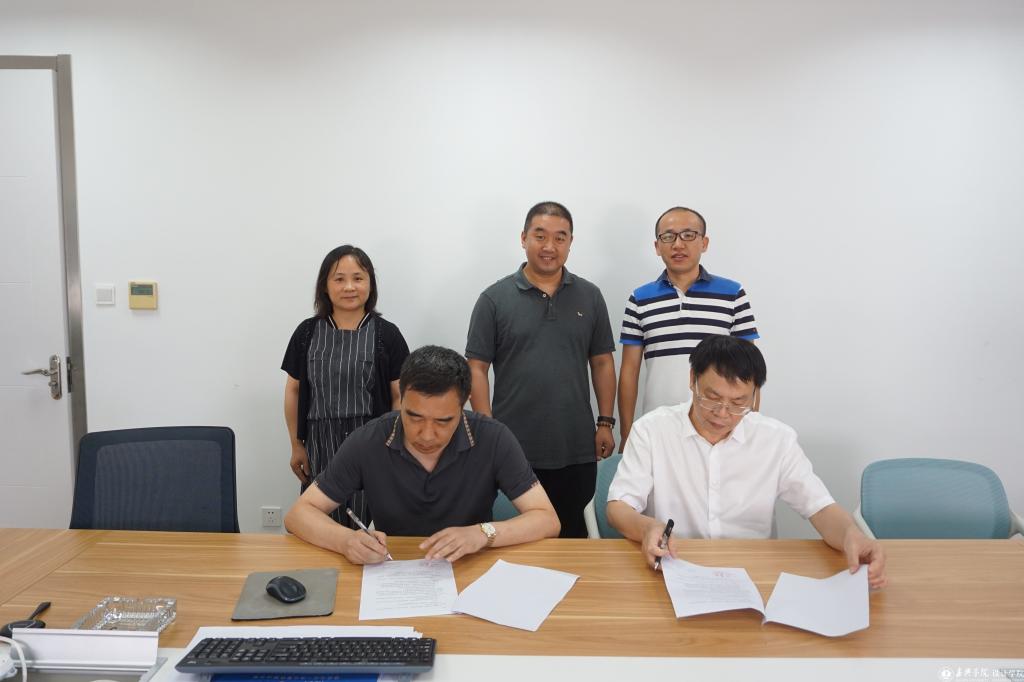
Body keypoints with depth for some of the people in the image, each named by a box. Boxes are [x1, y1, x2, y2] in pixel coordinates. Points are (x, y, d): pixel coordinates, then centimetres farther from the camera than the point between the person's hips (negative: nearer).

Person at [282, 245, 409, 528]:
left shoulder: (386, 334, -1)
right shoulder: (307, 332, 5)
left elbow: (399, 396, 1)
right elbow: (294, 391, 10)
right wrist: (296, 445, 9)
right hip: (320, 446, 2)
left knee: (364, 523, -3)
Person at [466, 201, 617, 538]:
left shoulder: (590, 296, 7)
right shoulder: (495, 298, -1)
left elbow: (602, 362, 11)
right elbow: (477, 368, -2)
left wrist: (606, 422, 5)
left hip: (578, 449, 2)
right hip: (515, 449, -2)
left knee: (574, 536, 13)